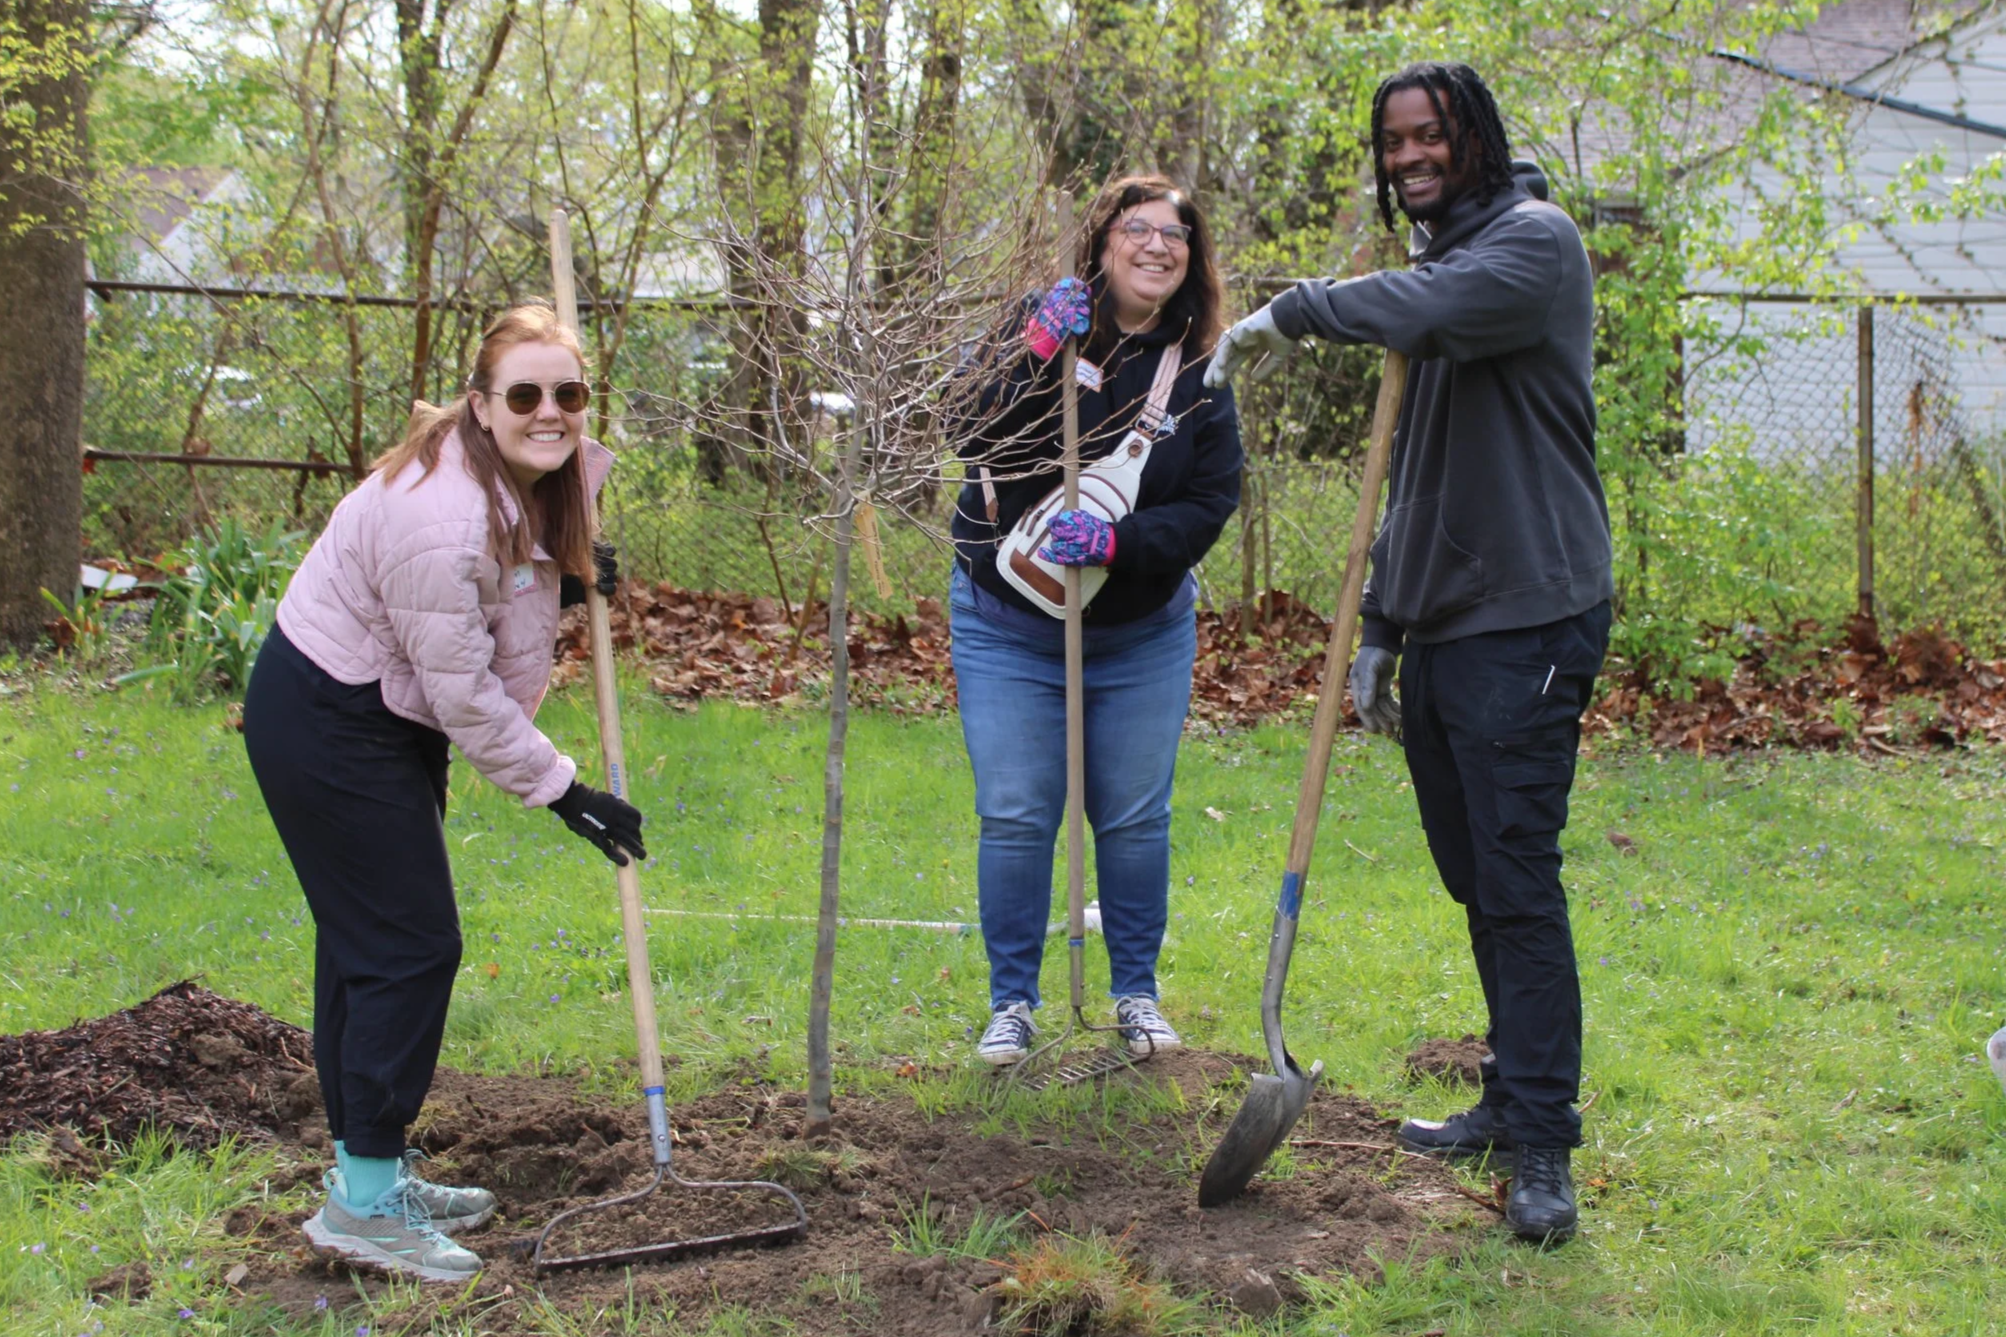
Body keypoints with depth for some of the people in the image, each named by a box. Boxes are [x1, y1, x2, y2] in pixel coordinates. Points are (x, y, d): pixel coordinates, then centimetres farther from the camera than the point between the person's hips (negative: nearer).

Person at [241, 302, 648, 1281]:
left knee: (365, 942, 16)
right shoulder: (441, 519, -32)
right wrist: (562, 792, -18)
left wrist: (559, 580, -3)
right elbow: (464, 692, -26)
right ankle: (364, 1207, 0)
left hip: (380, 716, 10)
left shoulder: (529, 483, -1)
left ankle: (368, 1169, 28)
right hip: (327, 728, -10)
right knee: (407, 946, -8)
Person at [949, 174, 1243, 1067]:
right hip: (1006, 628, -1)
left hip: (1142, 636, 2)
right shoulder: (1047, 337, -7)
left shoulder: (1200, 376, -3)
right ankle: (1011, 1002, 14)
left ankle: (1136, 993, 26)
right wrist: (1036, 363, -31)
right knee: (1014, 819, 0)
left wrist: (1119, 542, -23)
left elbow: (1209, 507, -8)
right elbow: (983, 451, -19)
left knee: (1135, 820, 8)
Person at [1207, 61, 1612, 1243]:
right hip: (1438, 633, 9)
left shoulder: (1535, 240, -8)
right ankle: (1512, 1100, 25)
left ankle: (1546, 1149, -3)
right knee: (1475, 881, 14)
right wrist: (1381, 629, 20)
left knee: (1519, 884, -9)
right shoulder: (1441, 263, 18)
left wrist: (1295, 311, -16)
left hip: (1526, 626, -9)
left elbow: (1428, 311, -31)